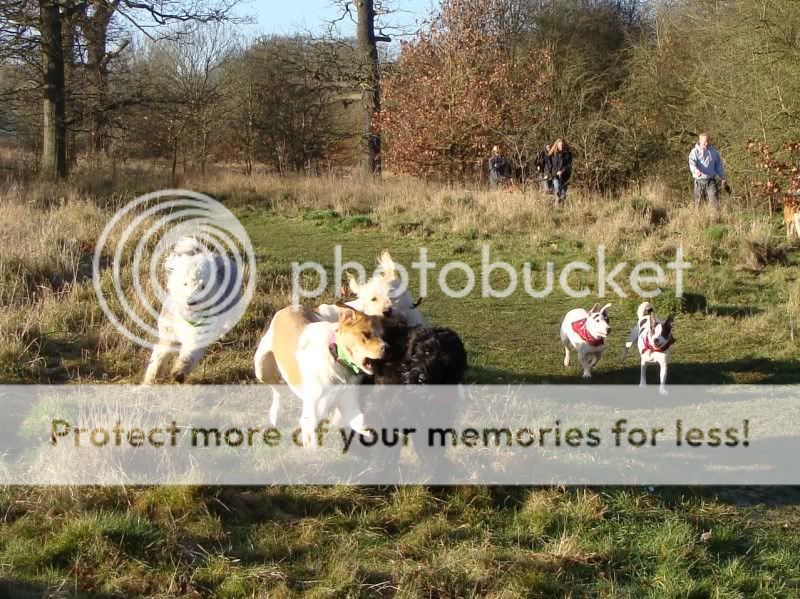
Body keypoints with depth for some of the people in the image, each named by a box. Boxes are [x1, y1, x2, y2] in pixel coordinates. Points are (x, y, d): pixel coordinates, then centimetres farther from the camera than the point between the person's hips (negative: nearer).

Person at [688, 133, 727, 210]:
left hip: (711, 180, 2)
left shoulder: (714, 151, 14)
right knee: (698, 201, 2)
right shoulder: (695, 152, 1)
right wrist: (696, 170, -36)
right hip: (699, 181, -2)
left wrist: (723, 178, 19)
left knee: (714, 199, -11)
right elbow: (692, 164, -14)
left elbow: (718, 165, 21)